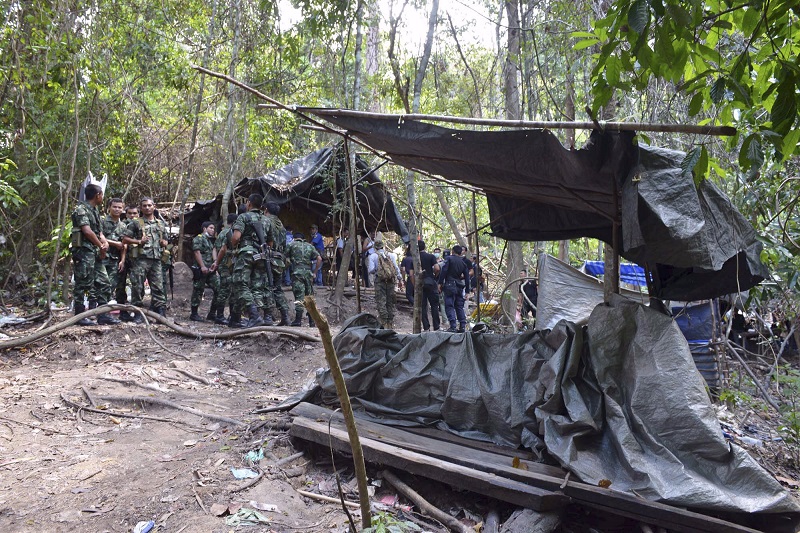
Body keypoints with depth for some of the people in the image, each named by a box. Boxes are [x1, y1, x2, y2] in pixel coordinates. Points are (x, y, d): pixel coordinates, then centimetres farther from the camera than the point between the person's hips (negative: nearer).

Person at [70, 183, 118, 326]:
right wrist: (101, 246, -9)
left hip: (96, 253, 9)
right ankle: (80, 316, 2)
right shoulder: (81, 209, -8)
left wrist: (105, 242, -3)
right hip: (84, 251, -9)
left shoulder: (95, 211, 20)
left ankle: (103, 315, 13)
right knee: (83, 284, -5)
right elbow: (87, 231, -18)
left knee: (103, 284, 9)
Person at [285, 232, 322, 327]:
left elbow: (286, 258, 1)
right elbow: (319, 259, 7)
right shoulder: (310, 246, 16)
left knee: (299, 296, -6)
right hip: (308, 273, 3)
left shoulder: (291, 245, 7)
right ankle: (312, 321, 11)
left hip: (297, 272, -3)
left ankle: (298, 320, -11)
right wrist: (314, 272, 10)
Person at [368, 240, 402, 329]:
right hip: (391, 281, 4)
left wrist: (370, 272, 13)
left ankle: (385, 324, -7)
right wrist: (400, 278, 14)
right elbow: (396, 268, 7)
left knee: (381, 302, -2)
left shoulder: (373, 256, -1)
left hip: (379, 280, -4)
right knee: (390, 302, 10)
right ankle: (391, 324, 14)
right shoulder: (390, 255, 10)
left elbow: (371, 269, -9)